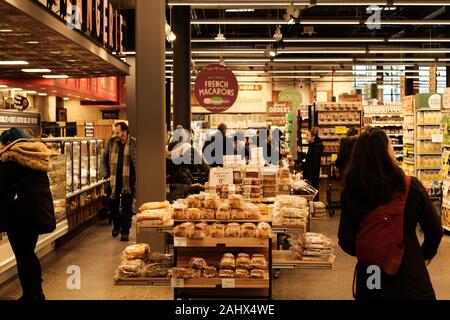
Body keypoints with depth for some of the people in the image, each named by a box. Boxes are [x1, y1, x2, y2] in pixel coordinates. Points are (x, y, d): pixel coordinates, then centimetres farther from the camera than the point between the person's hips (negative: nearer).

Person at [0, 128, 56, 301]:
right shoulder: (39, 156, 14)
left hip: (19, 211, -8)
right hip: (39, 208, 8)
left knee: (22, 256, 3)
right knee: (29, 253, 19)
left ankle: (29, 295, 9)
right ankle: (38, 293, 26)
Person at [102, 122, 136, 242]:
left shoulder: (133, 143, -6)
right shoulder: (111, 142, 4)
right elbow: (104, 159, 11)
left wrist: (137, 179, -10)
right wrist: (106, 175, 2)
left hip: (128, 181, -3)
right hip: (113, 181, 3)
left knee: (127, 207, 2)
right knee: (113, 204, 13)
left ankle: (125, 231, 13)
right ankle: (117, 225, 37)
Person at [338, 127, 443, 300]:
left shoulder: (350, 191, -13)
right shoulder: (411, 187, -15)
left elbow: (346, 241, -6)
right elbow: (435, 231, -4)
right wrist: (427, 253, 18)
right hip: (410, 278, -2)